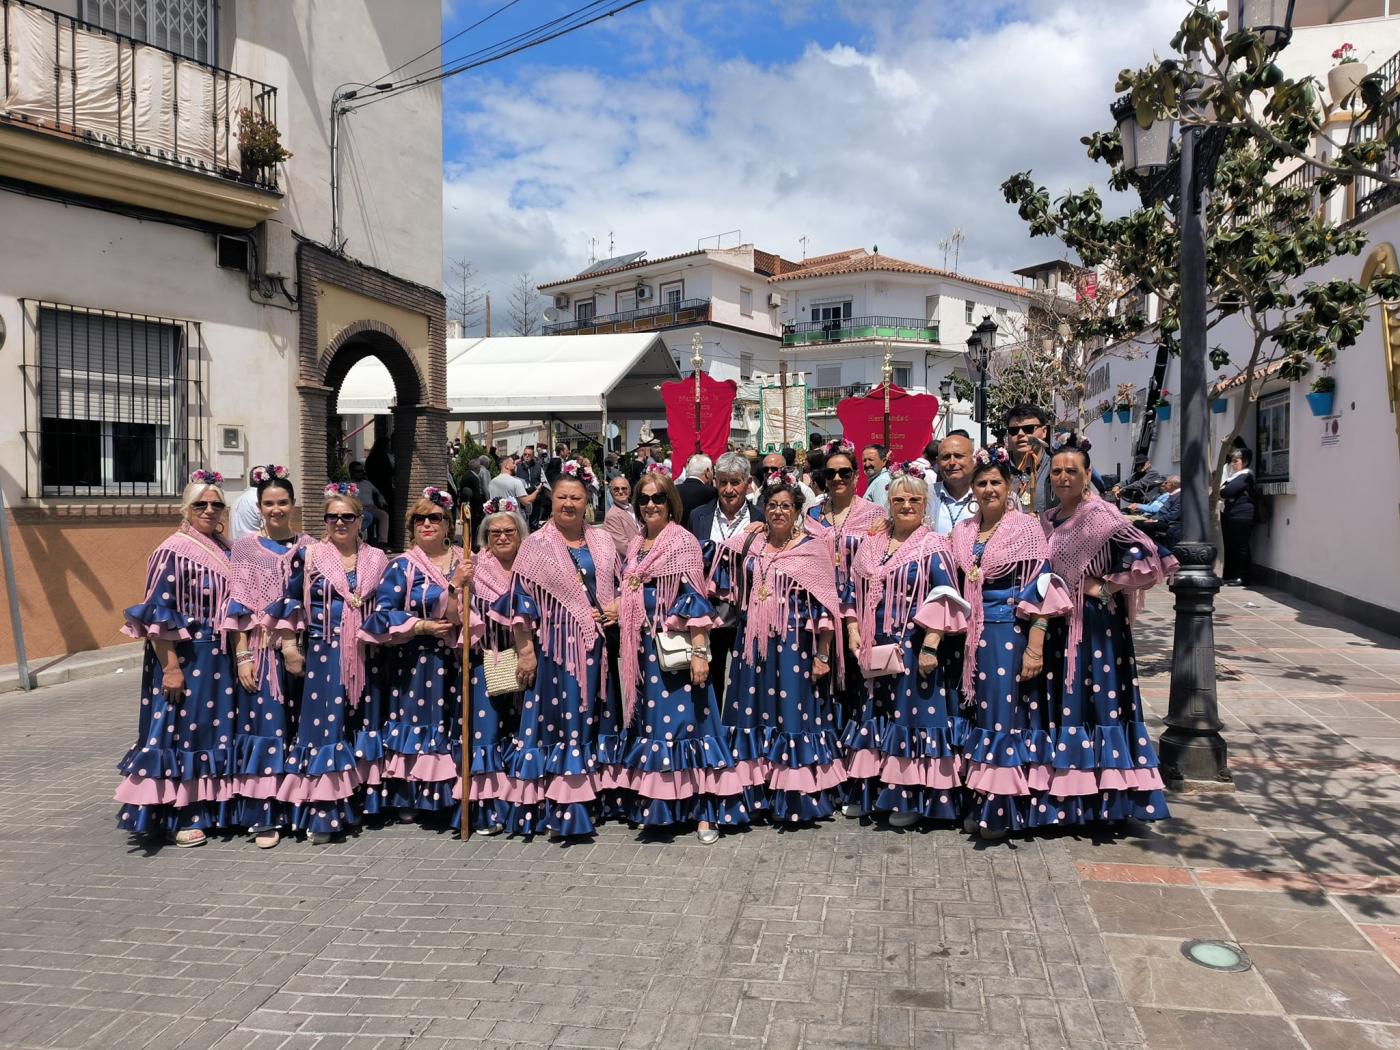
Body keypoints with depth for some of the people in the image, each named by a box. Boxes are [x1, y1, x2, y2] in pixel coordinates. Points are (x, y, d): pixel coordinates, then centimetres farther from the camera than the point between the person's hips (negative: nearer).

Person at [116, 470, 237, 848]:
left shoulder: (225, 550, 10)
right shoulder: (174, 552, -11)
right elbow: (158, 614, -15)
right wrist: (170, 667, -19)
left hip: (221, 659, 7)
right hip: (186, 658, -7)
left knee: (218, 730, 13)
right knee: (182, 731, 2)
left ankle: (213, 807, 25)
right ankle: (178, 816, 12)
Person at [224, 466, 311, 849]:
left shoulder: (307, 547, 6)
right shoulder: (245, 547, 2)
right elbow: (239, 606, -3)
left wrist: (294, 644, -10)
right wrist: (242, 657, -9)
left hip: (299, 648, 2)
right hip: (261, 650, -2)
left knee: (299, 726, 7)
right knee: (265, 726, -2)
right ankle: (265, 816, 6)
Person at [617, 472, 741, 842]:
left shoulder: (684, 542, -6)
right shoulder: (635, 545, 13)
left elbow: (695, 599, -13)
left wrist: (699, 652, -19)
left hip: (676, 645, -6)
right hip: (644, 646, 6)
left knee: (687, 718, -5)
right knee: (651, 720, 11)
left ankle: (704, 810, 2)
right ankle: (656, 803, 21)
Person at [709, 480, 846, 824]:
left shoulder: (814, 547, -4)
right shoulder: (750, 545, 8)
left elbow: (825, 605, -7)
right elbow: (731, 590, 19)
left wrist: (823, 655, -11)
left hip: (795, 645, -4)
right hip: (754, 643, 4)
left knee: (794, 712, 1)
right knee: (756, 711, 8)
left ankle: (797, 798, 14)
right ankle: (760, 793, 21)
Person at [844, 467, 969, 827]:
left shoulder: (933, 546, -5)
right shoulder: (871, 543, 11)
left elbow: (943, 598, -12)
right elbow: (855, 591, 15)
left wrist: (930, 644, -19)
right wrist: (855, 632, 5)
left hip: (915, 646, -5)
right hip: (876, 648, 6)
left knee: (913, 713, 0)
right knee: (878, 713, 11)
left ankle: (913, 798, 10)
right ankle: (873, 792, 23)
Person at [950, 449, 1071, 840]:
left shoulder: (1027, 528, -5)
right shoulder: (962, 531, 10)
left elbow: (1040, 591, -10)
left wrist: (1035, 648, -16)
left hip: (1011, 633, -5)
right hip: (973, 634, 5)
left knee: (1004, 715, 0)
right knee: (978, 713, 10)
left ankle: (999, 810, 11)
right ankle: (979, 803, 22)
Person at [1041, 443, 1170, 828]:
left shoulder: (1101, 516, -11)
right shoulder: (1047, 520, 11)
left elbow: (1145, 559, -19)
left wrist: (1103, 588, -14)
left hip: (1095, 625, -7)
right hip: (1057, 625, 7)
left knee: (1098, 700, -1)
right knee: (1060, 704, 10)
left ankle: (1101, 793, 9)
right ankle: (1063, 790, 20)